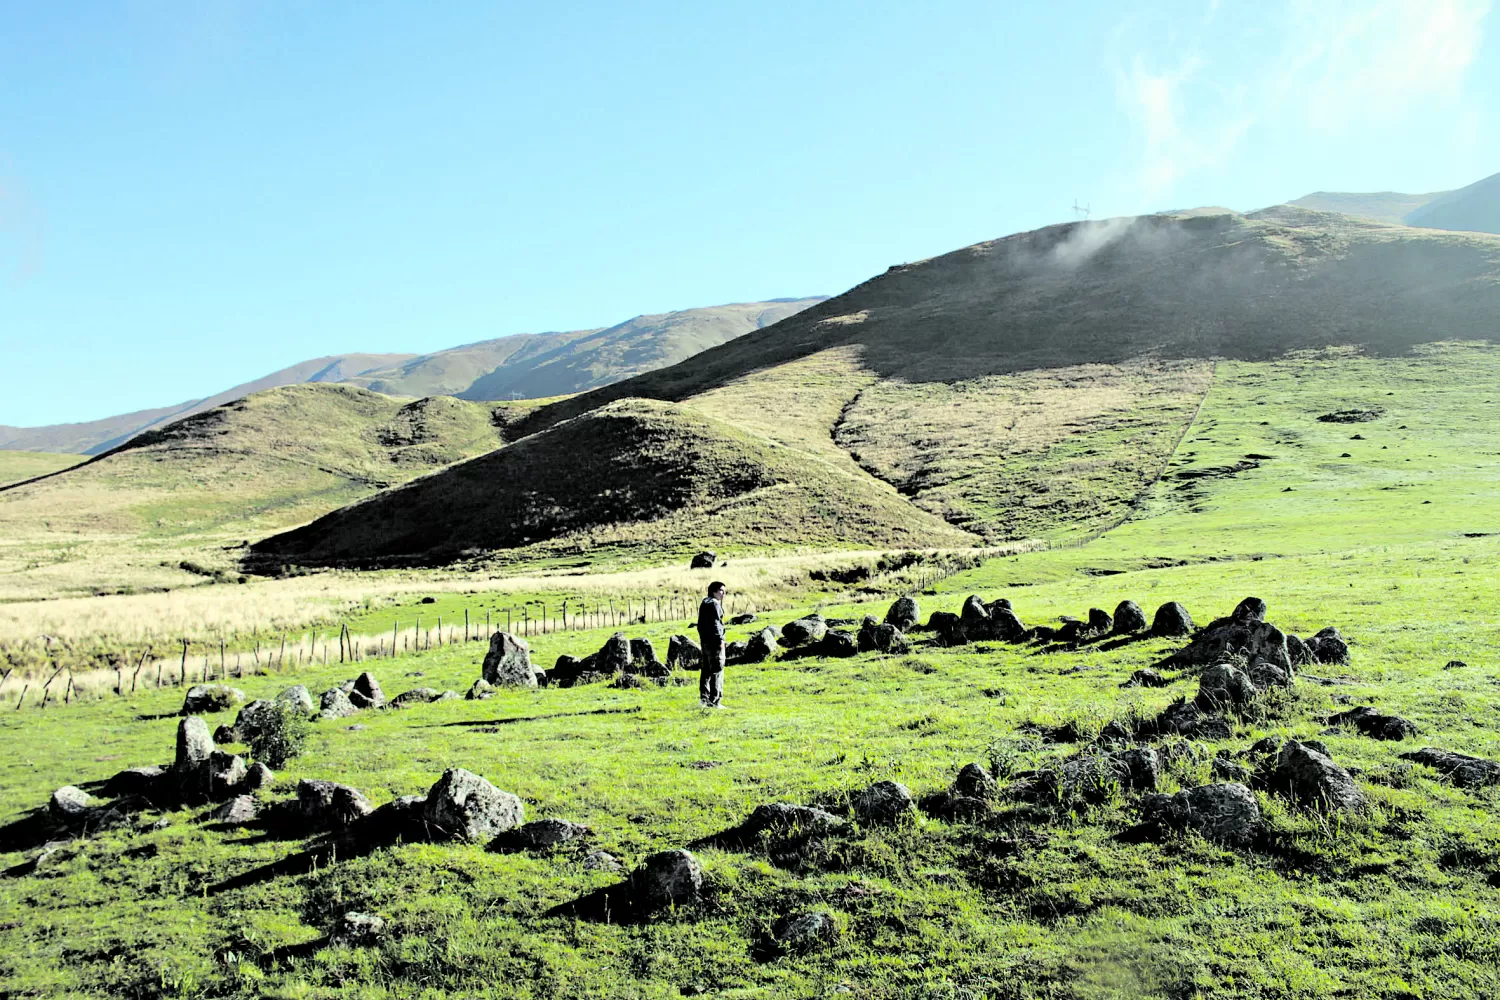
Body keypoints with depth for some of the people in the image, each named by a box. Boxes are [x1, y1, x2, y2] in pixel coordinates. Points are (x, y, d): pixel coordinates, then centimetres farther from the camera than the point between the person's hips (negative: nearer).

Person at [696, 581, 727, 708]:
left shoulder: (704, 604, 16)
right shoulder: (714, 604, -13)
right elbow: (716, 623, -19)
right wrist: (720, 640, -18)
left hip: (705, 641, 10)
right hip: (714, 641, -10)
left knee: (706, 670, 14)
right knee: (717, 671, -7)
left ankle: (704, 698, 20)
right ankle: (714, 701, -8)